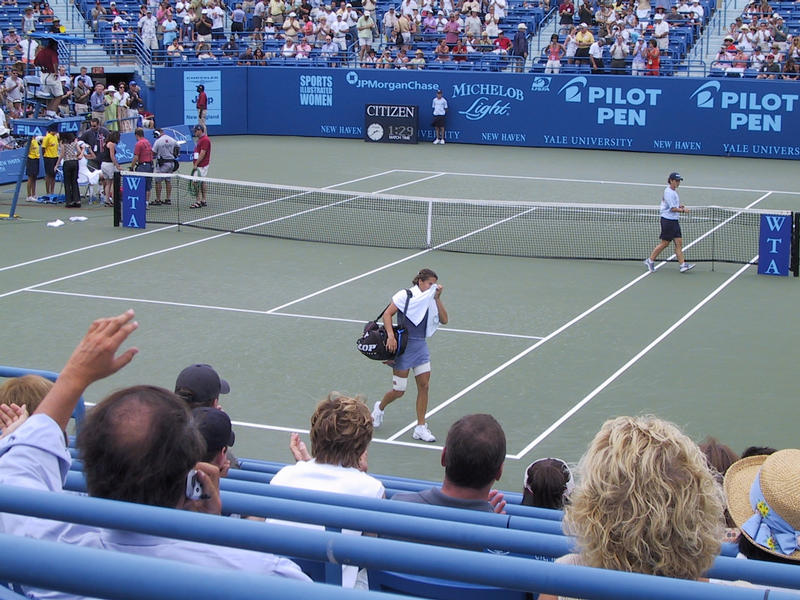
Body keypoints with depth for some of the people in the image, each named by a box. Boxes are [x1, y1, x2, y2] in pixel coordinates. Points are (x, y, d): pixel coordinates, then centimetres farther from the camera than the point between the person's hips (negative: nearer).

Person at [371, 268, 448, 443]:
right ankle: (380, 407, 32)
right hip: (403, 344, -6)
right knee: (398, 391, -1)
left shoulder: (430, 301, 11)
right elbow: (387, 314, -12)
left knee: (424, 386, -2)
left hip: (421, 346, 6)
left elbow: (444, 320, 3)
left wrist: (437, 299, -3)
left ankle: (420, 428, 6)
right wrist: (391, 335, -25)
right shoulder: (405, 296, -7)